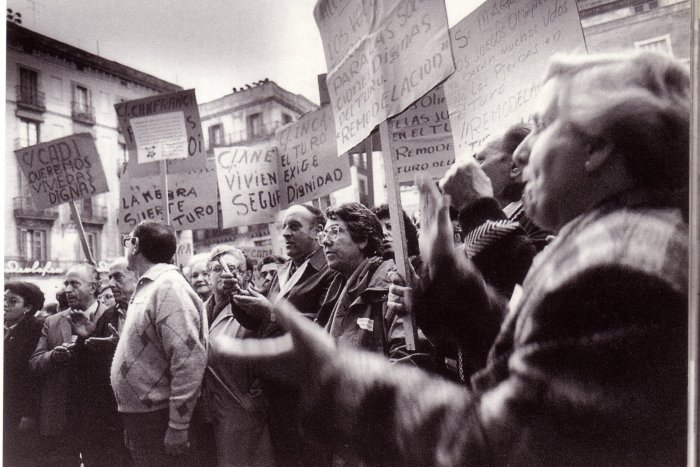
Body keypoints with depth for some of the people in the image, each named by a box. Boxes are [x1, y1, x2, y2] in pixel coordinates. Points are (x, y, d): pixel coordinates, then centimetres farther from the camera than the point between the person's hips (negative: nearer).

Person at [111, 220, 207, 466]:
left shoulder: (169, 285, -18)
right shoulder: (147, 286, 11)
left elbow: (190, 358, -25)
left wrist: (178, 426, -22)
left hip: (158, 418, -9)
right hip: (137, 415, 9)